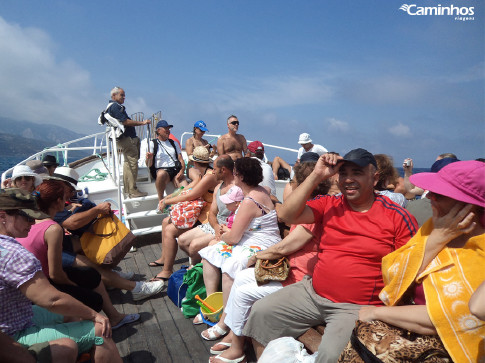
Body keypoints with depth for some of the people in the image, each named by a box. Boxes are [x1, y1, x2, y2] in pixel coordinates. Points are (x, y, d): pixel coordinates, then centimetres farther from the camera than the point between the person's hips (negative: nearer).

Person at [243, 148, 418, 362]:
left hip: (357, 307, -4)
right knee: (261, 312, -1)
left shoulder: (398, 218, -4)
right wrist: (317, 175, -11)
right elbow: (286, 215, -8)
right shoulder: (329, 205, 4)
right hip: (313, 292, 4)